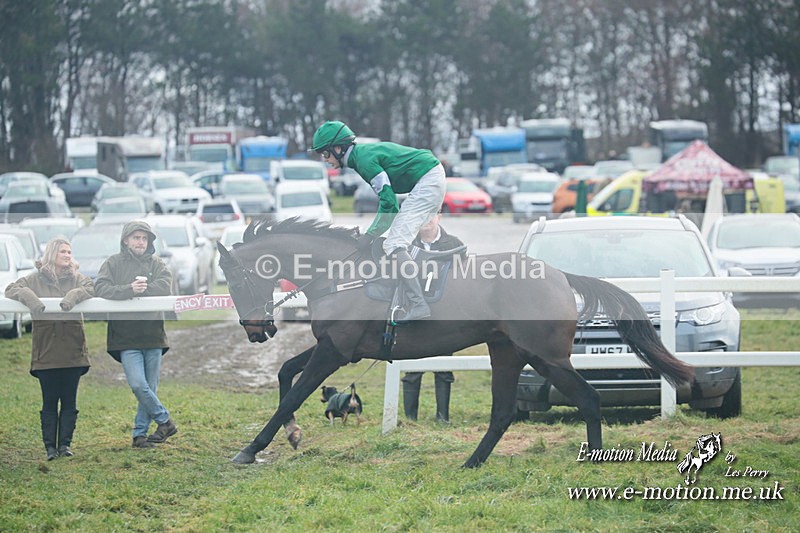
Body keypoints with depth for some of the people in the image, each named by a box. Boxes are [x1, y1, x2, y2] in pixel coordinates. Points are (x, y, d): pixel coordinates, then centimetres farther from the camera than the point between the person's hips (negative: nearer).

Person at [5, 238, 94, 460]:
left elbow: (91, 287, -7)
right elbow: (11, 289, -3)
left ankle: (65, 444, 9)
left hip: (72, 350, 1)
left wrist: (74, 296, -24)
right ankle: (50, 447, 4)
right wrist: (31, 299, -21)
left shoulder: (76, 278, 8)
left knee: (69, 401, 4)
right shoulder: (36, 279, 4)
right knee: (49, 402, 1)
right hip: (46, 350, -1)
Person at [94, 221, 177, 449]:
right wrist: (129, 289, -25)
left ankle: (140, 434, 15)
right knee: (138, 385, -15)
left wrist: (140, 289, -16)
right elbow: (101, 288, -12)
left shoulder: (156, 263, 9)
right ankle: (164, 421, 3)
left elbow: (164, 286, -8)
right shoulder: (113, 263, 4)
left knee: (150, 388, 5)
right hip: (126, 338, -2)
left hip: (153, 336, 2)